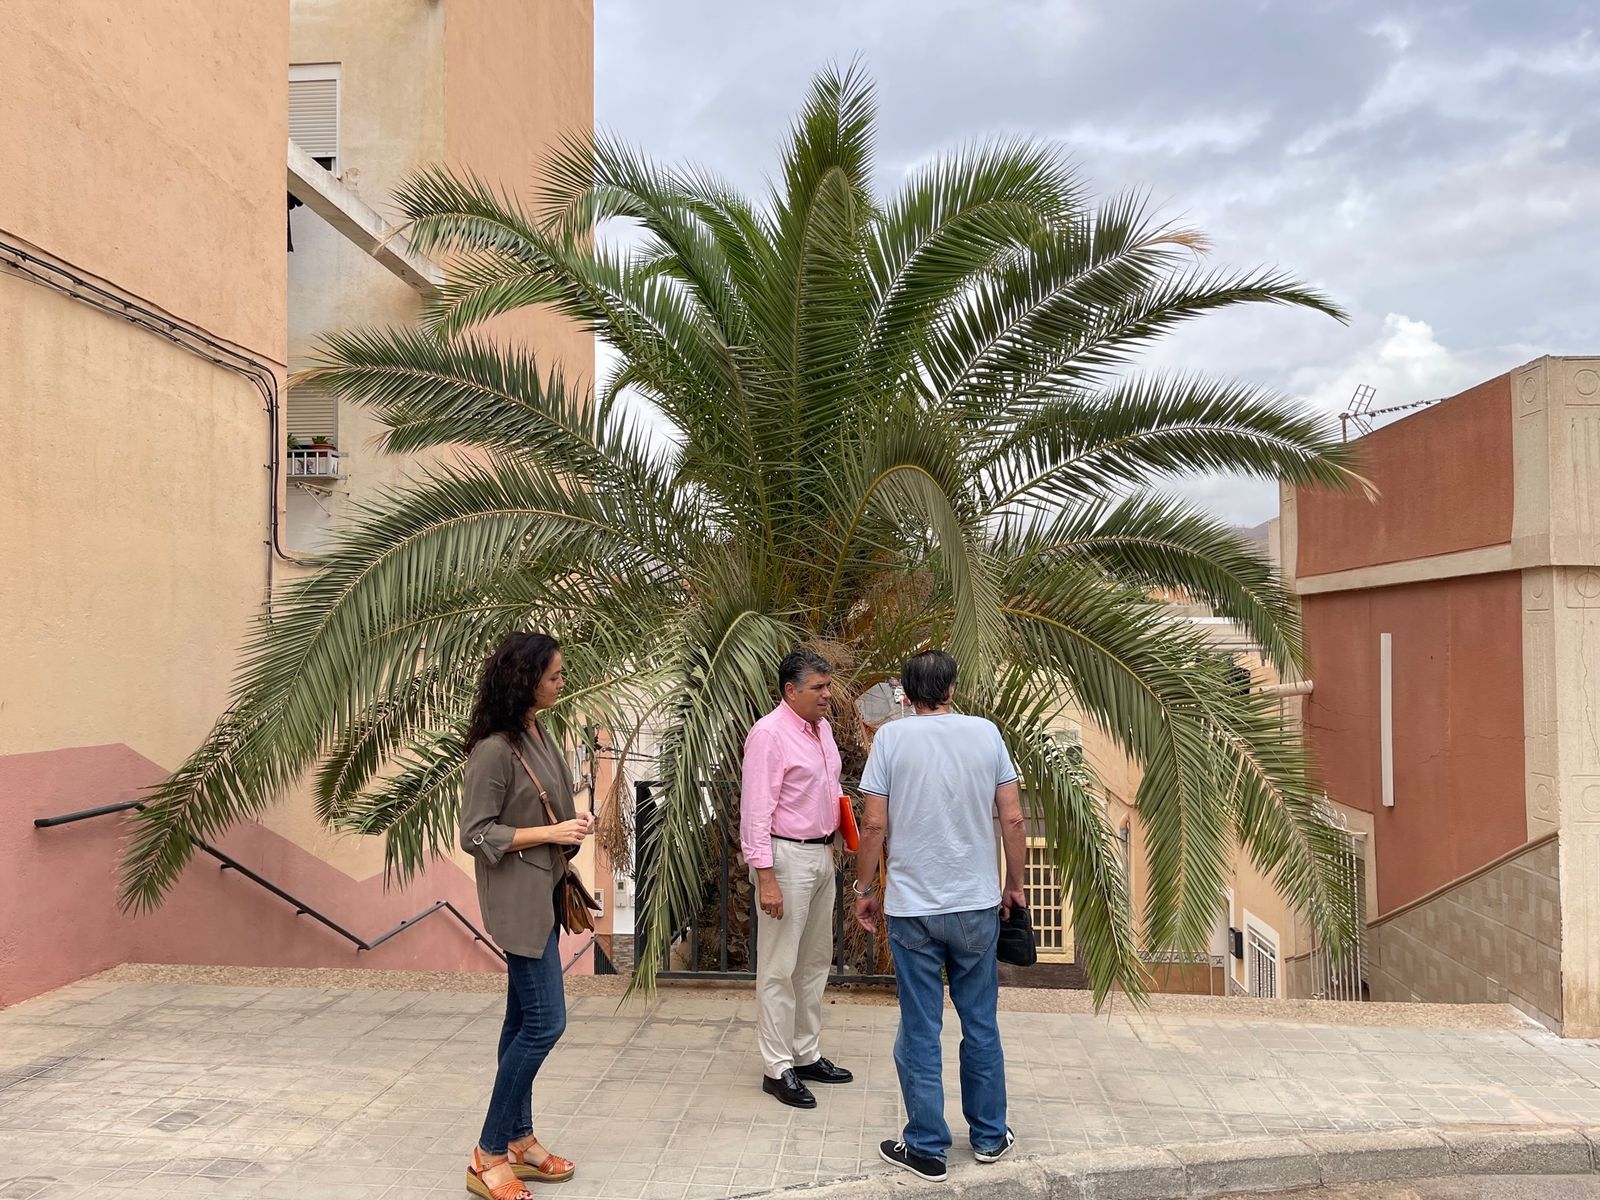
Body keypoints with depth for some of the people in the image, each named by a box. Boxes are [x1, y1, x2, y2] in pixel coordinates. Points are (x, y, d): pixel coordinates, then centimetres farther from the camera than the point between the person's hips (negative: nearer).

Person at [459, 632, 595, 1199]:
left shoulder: (538, 734, 8)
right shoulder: (494, 750, -19)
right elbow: (475, 835, -16)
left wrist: (573, 828, 0)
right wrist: (551, 832, -20)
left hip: (544, 894, 9)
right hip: (518, 899, -9)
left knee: (524, 1021, 15)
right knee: (546, 1022, -6)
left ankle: (519, 1140, 26)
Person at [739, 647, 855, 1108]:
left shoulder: (822, 727, 9)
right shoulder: (769, 734, -17)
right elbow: (755, 810, -20)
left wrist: (841, 811, 5)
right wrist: (766, 878, -23)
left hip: (822, 853, 9)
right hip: (787, 856, -9)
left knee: (815, 961, 17)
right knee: (779, 969, 0)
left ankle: (807, 1055, 30)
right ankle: (777, 1069, 11)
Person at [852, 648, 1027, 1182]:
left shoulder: (891, 737, -7)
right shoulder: (986, 732, -1)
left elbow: (873, 825, -8)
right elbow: (1012, 819, 0)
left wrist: (863, 888, 5)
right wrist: (1014, 884, 13)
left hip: (913, 908, -2)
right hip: (978, 904, 2)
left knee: (920, 1030, 8)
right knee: (981, 1024, 16)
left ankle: (927, 1148, 17)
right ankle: (988, 1135, 28)